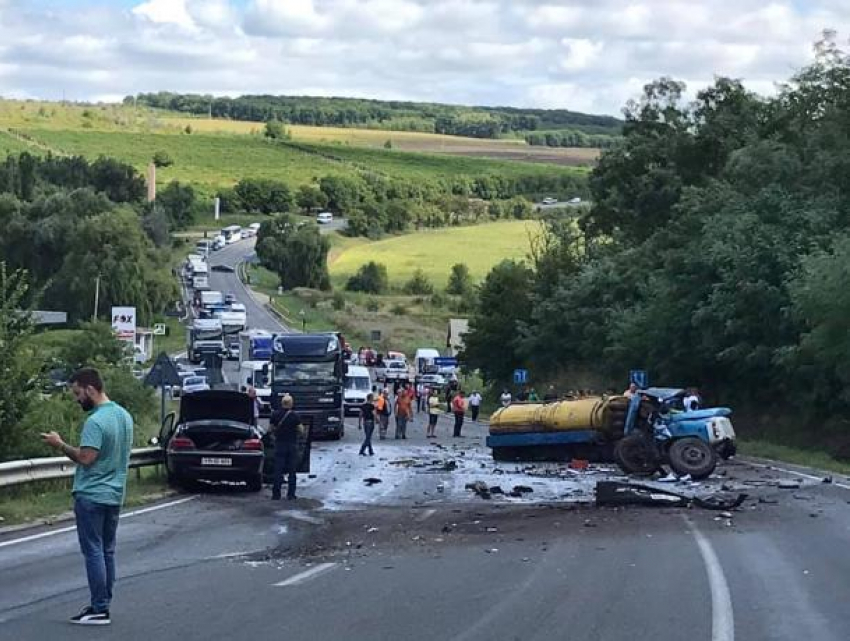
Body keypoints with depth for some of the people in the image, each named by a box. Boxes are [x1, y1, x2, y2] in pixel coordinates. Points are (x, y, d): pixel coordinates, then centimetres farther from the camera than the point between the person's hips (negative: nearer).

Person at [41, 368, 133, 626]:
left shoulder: (96, 421, -20)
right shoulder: (125, 415, 10)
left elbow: (85, 458, -24)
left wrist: (60, 445, -12)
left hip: (91, 496, -9)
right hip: (115, 494, 9)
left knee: (93, 552, -4)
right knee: (107, 551, 12)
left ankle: (100, 610, -4)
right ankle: (103, 604, 16)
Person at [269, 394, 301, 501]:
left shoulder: (275, 415, -3)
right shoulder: (295, 416, -8)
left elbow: (271, 428, 4)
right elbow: (300, 429, -5)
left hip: (279, 444, 1)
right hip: (292, 445, -1)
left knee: (278, 470, 4)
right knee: (292, 471, 5)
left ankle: (276, 494, 2)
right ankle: (291, 495, 5)